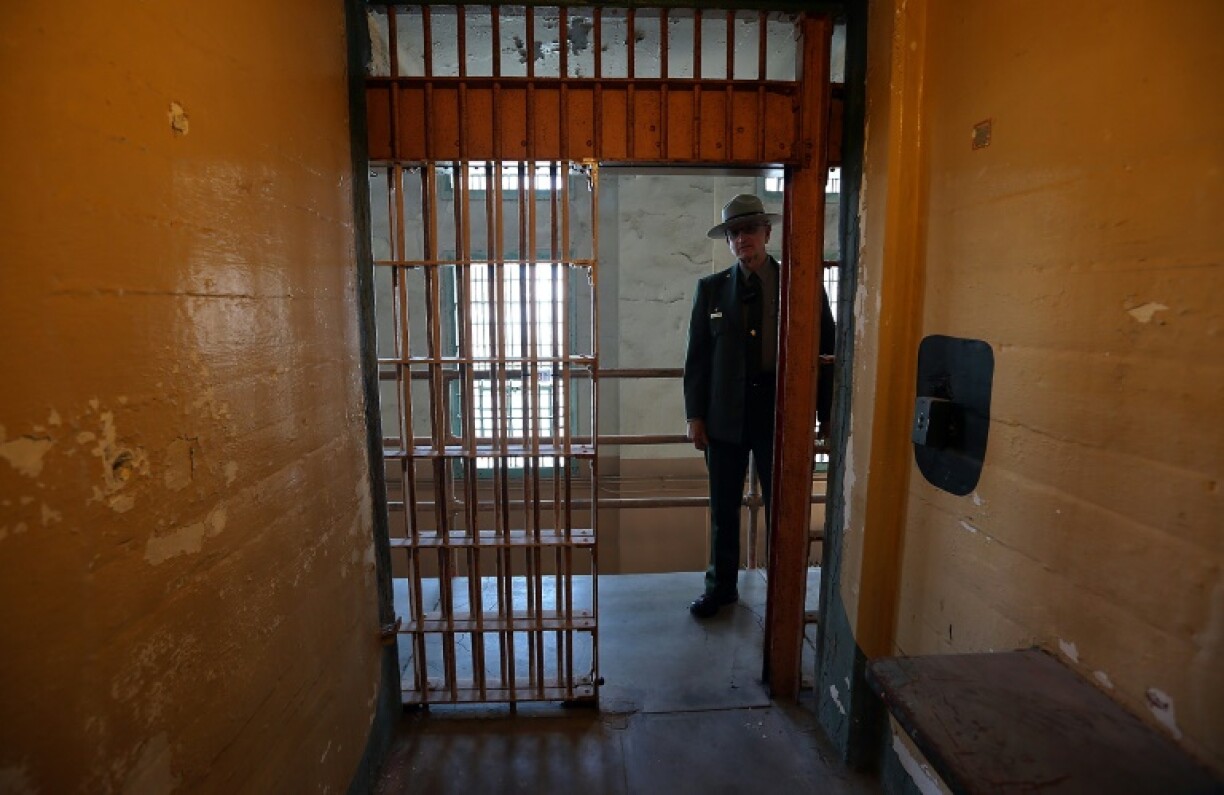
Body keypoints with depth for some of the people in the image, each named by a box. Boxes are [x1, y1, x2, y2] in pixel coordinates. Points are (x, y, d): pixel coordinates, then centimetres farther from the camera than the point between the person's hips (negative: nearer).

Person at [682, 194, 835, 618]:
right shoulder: (711, 288, 6)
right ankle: (721, 586, 30)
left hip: (781, 412, -1)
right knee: (724, 508, 11)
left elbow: (826, 350, 3)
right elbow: (697, 355, 5)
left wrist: (828, 414, -1)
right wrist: (695, 415, 1)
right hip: (725, 414, 2)